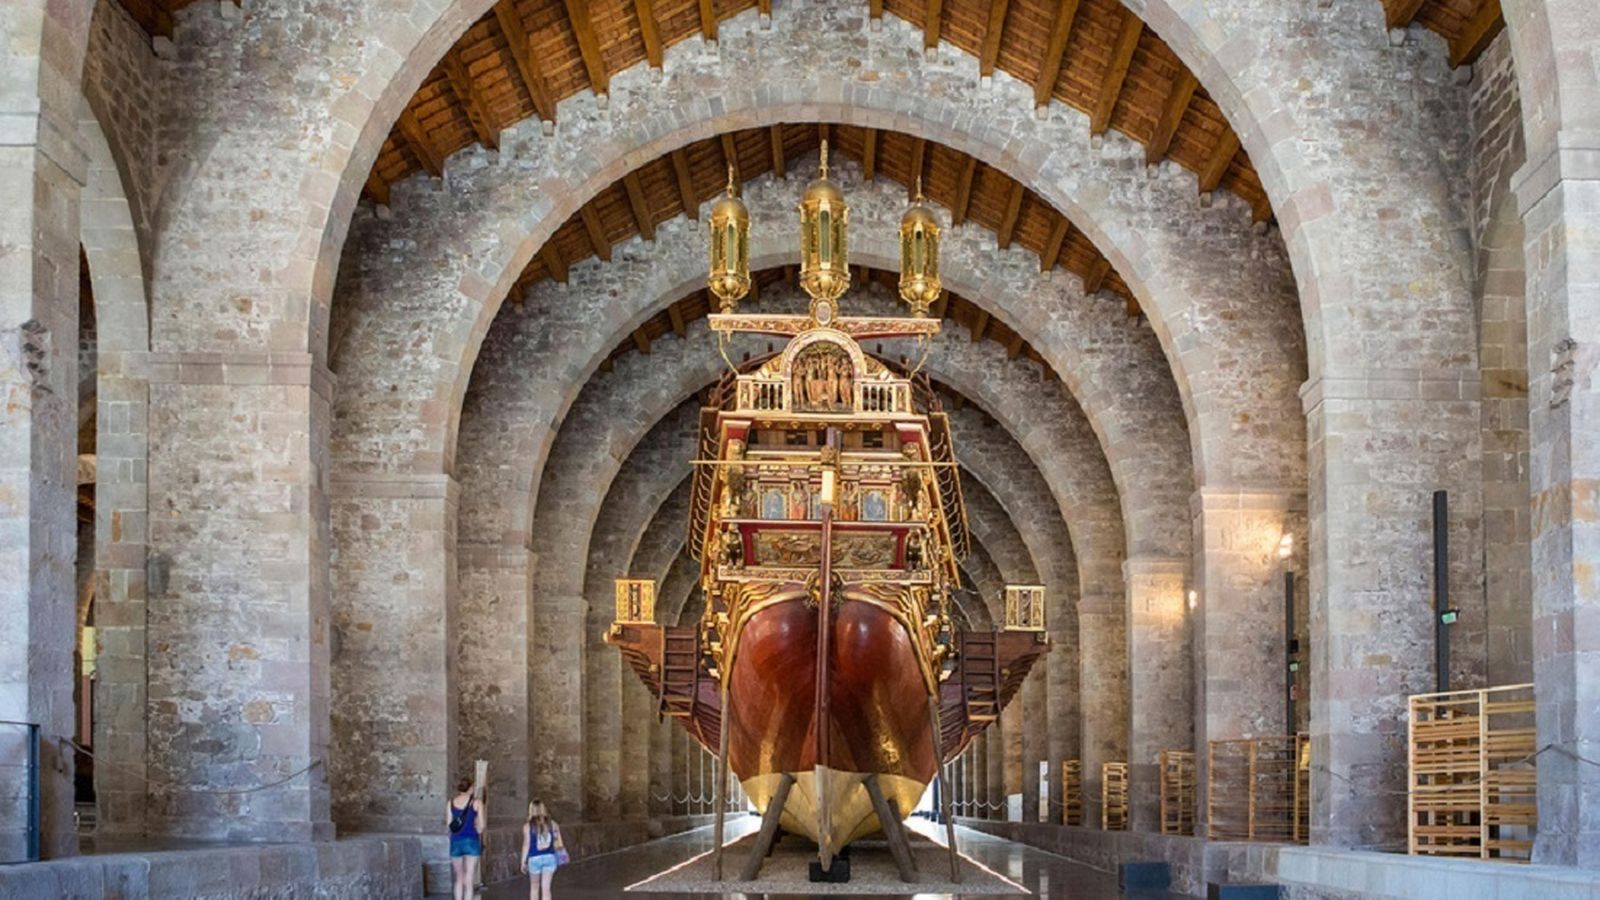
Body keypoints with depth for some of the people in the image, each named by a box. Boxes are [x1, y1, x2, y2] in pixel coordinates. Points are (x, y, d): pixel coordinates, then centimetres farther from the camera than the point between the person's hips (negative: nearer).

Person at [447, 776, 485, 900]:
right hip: (471, 841, -3)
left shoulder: (452, 802, 5)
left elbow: (448, 824, 3)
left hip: (455, 841, 3)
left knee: (458, 879, 12)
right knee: (468, 880, -2)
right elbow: (482, 825, -5)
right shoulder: (476, 802, -2)